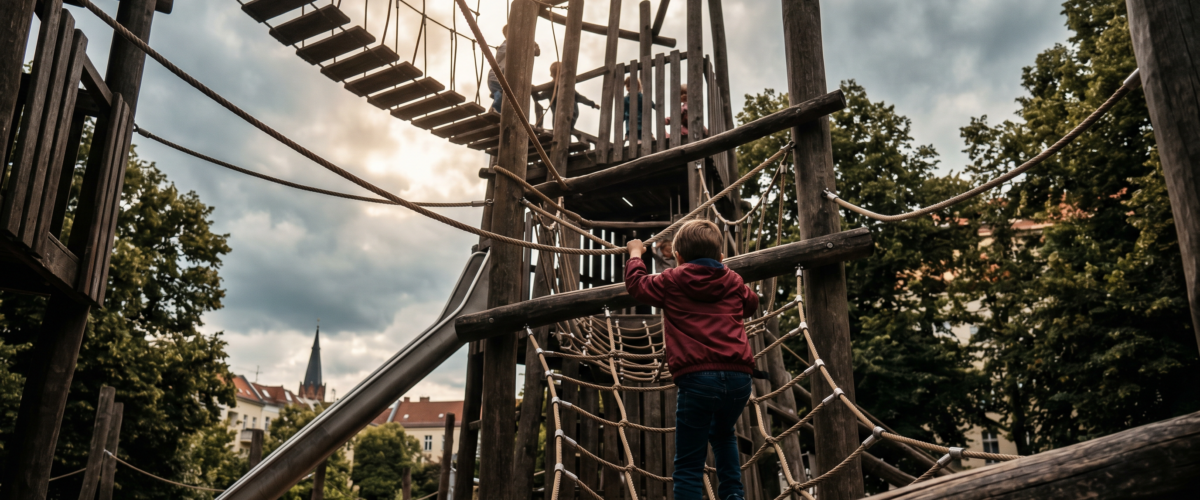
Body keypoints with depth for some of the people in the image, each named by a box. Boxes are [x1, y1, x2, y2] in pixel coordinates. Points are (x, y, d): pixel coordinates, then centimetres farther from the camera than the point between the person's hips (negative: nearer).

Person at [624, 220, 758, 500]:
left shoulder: (671, 282, 9)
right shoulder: (733, 282, 17)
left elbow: (636, 284, 25)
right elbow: (751, 304, 39)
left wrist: (635, 254, 42)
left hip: (697, 377, -4)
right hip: (739, 375, 4)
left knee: (689, 465, 0)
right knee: (722, 434, 34)